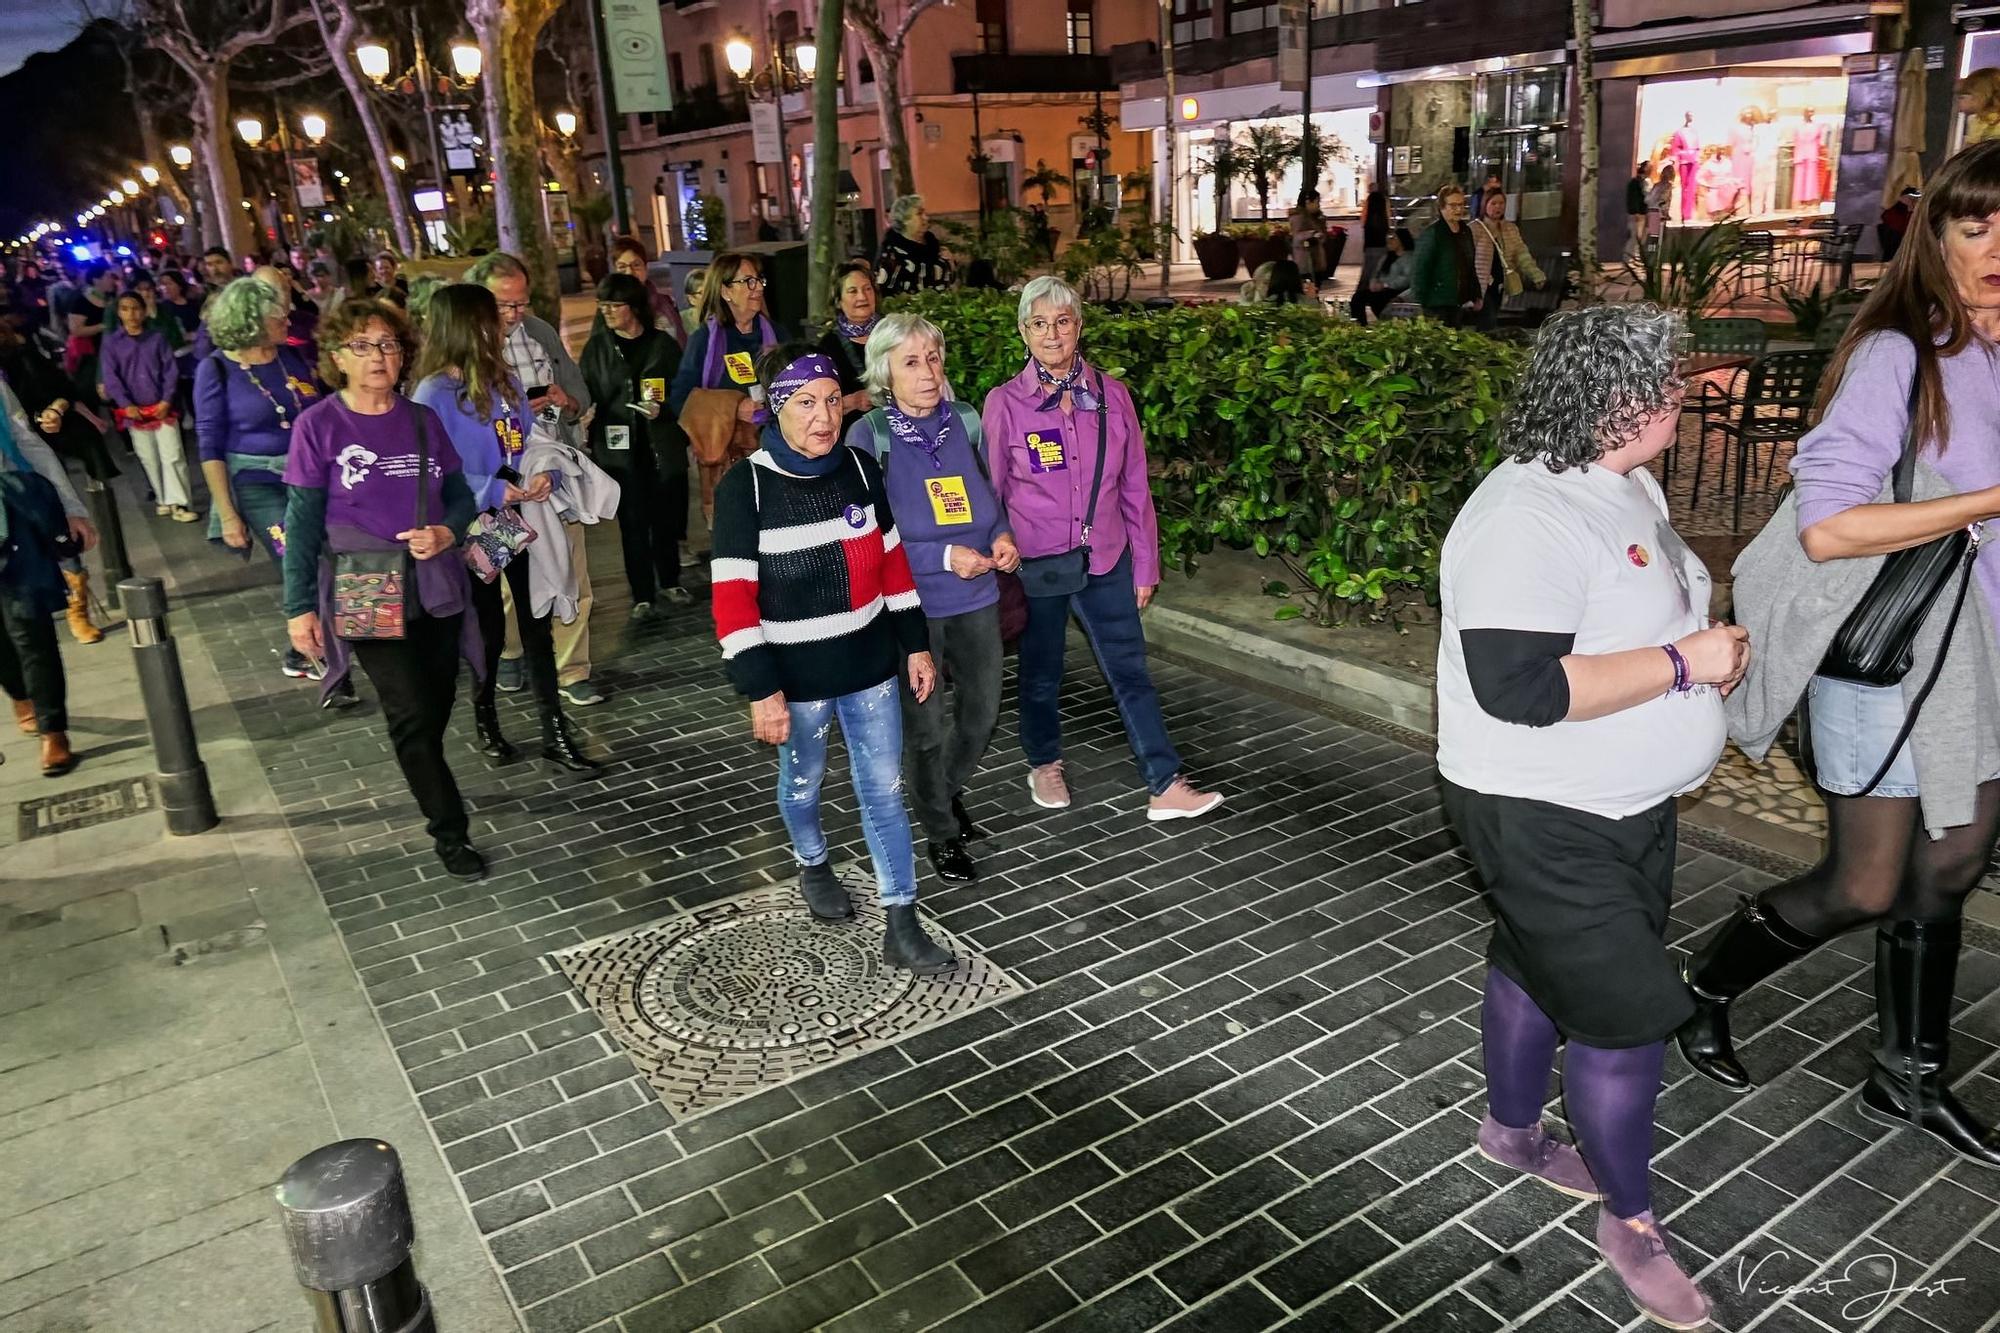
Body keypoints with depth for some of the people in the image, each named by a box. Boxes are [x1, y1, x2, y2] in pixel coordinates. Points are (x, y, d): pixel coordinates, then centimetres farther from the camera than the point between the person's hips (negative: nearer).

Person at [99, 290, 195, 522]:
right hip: (135, 411, 1)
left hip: (162, 407, -1)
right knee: (149, 459, 9)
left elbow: (171, 370, 0)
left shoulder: (157, 338, 2)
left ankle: (178, 503, -6)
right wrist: (126, 405, -12)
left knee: (172, 456, -6)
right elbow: (110, 376, -3)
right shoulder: (111, 341, 1)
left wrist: (167, 400, -10)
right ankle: (163, 499, 20)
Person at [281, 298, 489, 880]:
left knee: (436, 713, 8)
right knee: (414, 714, -10)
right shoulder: (319, 426, -5)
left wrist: (446, 533, -11)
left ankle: (427, 782, 34)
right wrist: (300, 608, -5)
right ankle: (450, 830, 2)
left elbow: (460, 496, 11)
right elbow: (302, 523, -3)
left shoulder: (423, 420, 5)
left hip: (434, 587, 4)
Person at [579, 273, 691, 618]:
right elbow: (587, 397, 3)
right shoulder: (597, 347, 4)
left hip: (663, 445, 0)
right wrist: (594, 442, -11)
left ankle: (669, 582, 28)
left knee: (666, 519, 9)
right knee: (633, 523, 3)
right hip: (621, 448, 0)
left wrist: (663, 409, -14)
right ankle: (642, 594, 12)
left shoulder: (663, 343, 4)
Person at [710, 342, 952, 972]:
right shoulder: (745, 487, -14)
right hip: (796, 676, -3)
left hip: (870, 664, 3)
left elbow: (891, 559, 8)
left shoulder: (860, 467, -1)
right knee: (802, 783, 19)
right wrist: (760, 691, -19)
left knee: (885, 789, 6)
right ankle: (813, 865, 49)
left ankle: (901, 926, 15)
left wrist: (915, 644, 8)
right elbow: (733, 598, -16)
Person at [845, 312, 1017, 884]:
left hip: (976, 597, 5)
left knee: (983, 712, 16)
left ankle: (948, 791, 46)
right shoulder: (869, 436, -13)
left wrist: (1001, 535, -7)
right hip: (909, 604, -4)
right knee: (925, 725, 9)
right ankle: (942, 835, 31)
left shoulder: (964, 421, 0)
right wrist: (944, 557, -22)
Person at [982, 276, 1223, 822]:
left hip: (1106, 560, 2)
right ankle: (1044, 765, 38)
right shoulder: (1004, 403, -7)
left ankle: (1166, 788, 8)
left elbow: (1134, 487, 4)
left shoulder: (1112, 395, -1)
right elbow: (990, 492, 0)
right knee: (1041, 674, 15)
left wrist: (1145, 566, 5)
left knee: (1131, 673, 3)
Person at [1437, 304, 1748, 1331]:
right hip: (1545, 819, -9)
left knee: (1539, 965, 24)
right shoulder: (1527, 515, -27)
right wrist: (1683, 662, -25)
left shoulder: (1627, 485, 5)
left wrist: (1711, 648, -2)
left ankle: (1510, 1130, 46)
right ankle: (1629, 1217, 23)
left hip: (1627, 803, 9)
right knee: (1627, 1013, 0)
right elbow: (1520, 686, -34)